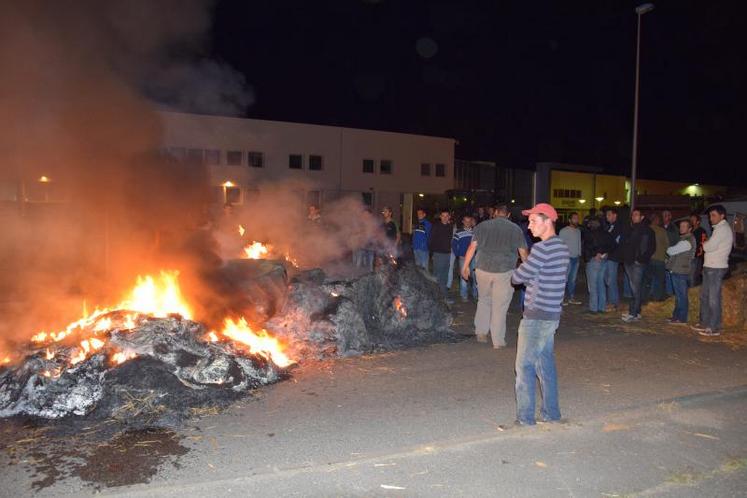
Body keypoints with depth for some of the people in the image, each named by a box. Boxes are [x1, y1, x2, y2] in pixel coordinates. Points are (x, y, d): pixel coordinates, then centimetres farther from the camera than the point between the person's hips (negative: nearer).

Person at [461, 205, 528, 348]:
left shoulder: (482, 226, 5)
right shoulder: (516, 229, 3)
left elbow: (472, 247, 2)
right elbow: (523, 253, 6)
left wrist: (465, 266, 9)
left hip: (483, 269, 2)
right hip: (505, 272, -2)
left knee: (483, 300, 21)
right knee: (500, 306, 4)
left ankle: (481, 332, 22)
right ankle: (498, 341, 9)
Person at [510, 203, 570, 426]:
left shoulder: (541, 248, -19)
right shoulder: (562, 247, 10)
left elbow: (518, 277, -13)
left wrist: (517, 275, 6)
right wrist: (531, 278, 5)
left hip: (536, 315, -9)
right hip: (553, 313, 9)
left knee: (525, 366, -1)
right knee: (546, 363, 17)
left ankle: (525, 419, 5)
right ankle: (551, 413, 27)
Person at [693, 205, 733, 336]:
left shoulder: (723, 229, -13)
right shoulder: (719, 228, 18)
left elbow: (709, 247, -18)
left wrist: (704, 243, 0)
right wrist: (706, 244, 2)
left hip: (716, 268, -10)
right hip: (710, 267, 10)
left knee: (713, 299, -6)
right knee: (704, 296, 14)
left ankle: (714, 328, -1)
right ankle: (705, 323, 22)